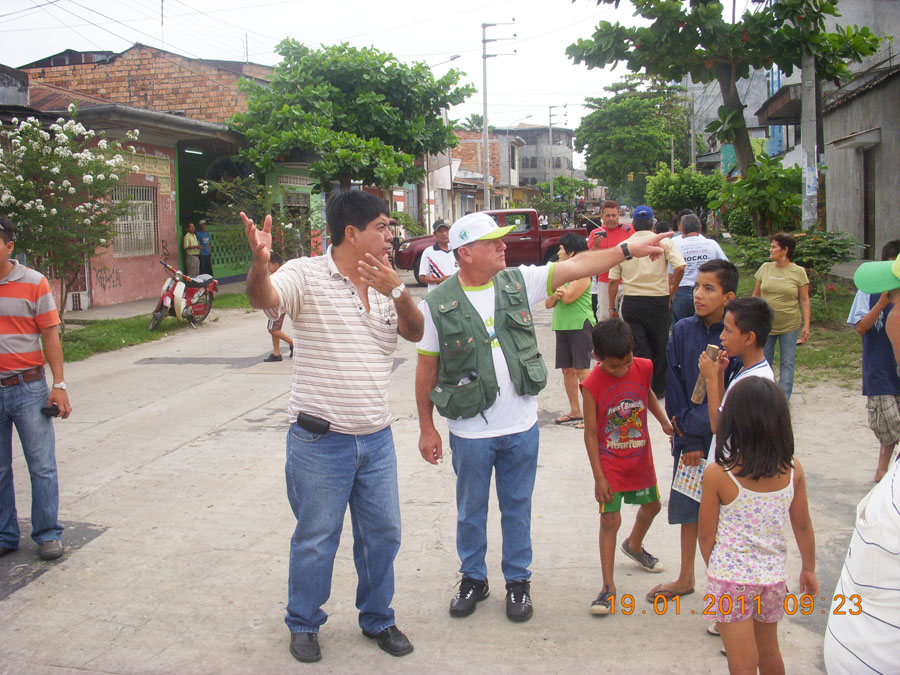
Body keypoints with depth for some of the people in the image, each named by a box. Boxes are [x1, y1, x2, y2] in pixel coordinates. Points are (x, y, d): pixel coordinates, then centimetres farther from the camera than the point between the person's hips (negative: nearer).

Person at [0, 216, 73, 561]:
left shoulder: (33, 282, -2)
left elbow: (50, 335, 0)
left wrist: (59, 384, -5)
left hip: (28, 387, -2)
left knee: (42, 466, 2)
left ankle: (48, 534, 14)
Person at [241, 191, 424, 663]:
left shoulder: (384, 282, 8)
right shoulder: (307, 275, -11)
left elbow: (416, 332, 1)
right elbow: (263, 297, -28)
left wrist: (396, 290, -17)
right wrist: (260, 263, -50)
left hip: (377, 438, 6)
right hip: (320, 441, -5)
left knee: (382, 534, 16)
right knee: (315, 540, 9)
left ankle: (377, 619, 36)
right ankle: (303, 624, 31)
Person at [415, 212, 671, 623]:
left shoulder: (519, 282, -1)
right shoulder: (437, 305, -8)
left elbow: (577, 266, -2)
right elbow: (427, 369, -2)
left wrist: (629, 249, -9)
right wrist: (426, 427, 0)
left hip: (521, 427, 2)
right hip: (470, 432, -2)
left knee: (517, 509, 15)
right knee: (470, 512, 14)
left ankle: (518, 581, 32)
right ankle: (473, 579, 34)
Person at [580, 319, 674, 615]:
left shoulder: (644, 368, -11)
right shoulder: (592, 385, -23)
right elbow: (590, 432, -17)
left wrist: (665, 423, 6)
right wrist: (599, 477, -16)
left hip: (640, 456, 5)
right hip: (609, 463, -5)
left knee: (651, 504, 22)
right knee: (610, 520, -8)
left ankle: (634, 545, 53)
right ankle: (608, 587, 1)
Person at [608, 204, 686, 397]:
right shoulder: (664, 242, -2)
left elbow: (613, 280, 4)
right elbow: (680, 268, -14)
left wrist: (612, 308, 12)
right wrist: (672, 291, 0)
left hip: (631, 302, 1)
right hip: (658, 301, -1)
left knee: (637, 347, 3)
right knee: (659, 346, 14)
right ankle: (658, 389, 25)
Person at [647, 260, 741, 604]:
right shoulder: (682, 331, -1)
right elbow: (674, 386, -1)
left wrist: (697, 429, -15)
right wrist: (688, 439, -6)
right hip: (688, 435, 4)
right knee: (687, 506, 15)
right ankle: (686, 579, 31)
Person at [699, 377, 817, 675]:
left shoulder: (717, 475, -18)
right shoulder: (793, 469, -8)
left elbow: (706, 535, -9)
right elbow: (803, 526, 4)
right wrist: (808, 568, 19)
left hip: (730, 580, -4)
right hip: (773, 576, 5)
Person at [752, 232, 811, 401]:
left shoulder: (798, 272, -4)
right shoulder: (765, 268, 3)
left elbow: (804, 300, -1)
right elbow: (756, 294, 11)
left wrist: (806, 325, -6)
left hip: (789, 325, -3)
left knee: (787, 363, 2)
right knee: (764, 361, 7)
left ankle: (784, 398, 8)